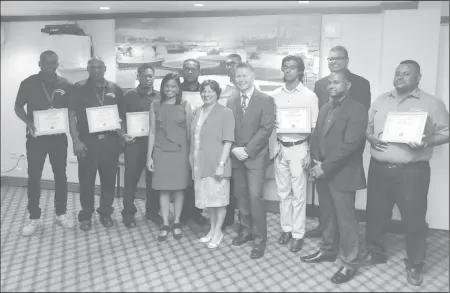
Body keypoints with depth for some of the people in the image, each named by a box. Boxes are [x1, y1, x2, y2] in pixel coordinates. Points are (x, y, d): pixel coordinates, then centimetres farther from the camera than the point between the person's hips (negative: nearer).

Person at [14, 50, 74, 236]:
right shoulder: (29, 83, -2)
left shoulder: (66, 85, 1)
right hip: (36, 137, -1)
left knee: (60, 175, 8)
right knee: (34, 177, 3)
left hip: (58, 137, 1)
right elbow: (18, 107, 3)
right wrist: (29, 122, -15)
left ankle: (61, 213, 22)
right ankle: (34, 218, 15)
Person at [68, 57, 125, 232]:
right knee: (86, 179, 4)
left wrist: (122, 133, -1)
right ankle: (86, 215, 18)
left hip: (110, 141, 2)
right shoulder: (79, 88, 1)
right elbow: (72, 115, -2)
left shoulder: (115, 89, 8)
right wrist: (76, 140, -9)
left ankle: (106, 213, 23)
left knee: (109, 178, 8)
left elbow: (122, 115, 14)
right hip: (87, 141, -2)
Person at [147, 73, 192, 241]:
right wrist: (149, 156, 2)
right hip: (161, 152, 1)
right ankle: (165, 224, 16)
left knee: (179, 188, 6)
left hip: (181, 152, -1)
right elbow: (152, 132, 5)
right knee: (163, 189, 4)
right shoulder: (155, 105, 4)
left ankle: (176, 222, 20)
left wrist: (191, 154, 1)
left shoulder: (185, 105, 1)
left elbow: (189, 131, 3)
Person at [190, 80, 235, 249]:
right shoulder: (197, 112, 11)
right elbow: (193, 139, 13)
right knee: (207, 197, 14)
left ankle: (218, 232, 20)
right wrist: (192, 160, 7)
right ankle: (212, 229, 30)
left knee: (219, 197, 4)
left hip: (217, 164, -5)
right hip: (200, 164, 5)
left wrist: (221, 164, -17)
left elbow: (228, 141, -10)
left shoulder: (225, 113, -6)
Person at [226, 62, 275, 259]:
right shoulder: (231, 102, 11)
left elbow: (266, 129, -11)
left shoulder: (266, 100, -3)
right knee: (241, 195, 10)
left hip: (256, 157, -4)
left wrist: (247, 150, -15)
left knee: (255, 196, -8)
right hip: (236, 157, 5)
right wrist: (234, 149, -7)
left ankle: (259, 239, 5)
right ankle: (246, 230, 26)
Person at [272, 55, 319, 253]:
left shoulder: (309, 96, -5)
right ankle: (286, 228, 27)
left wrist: (309, 153, -9)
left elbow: (314, 127, -5)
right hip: (280, 147, 4)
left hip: (299, 148, -4)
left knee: (298, 193, 3)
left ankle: (298, 234, 15)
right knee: (283, 192, 13)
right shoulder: (276, 95, 5)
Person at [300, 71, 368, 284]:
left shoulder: (357, 110, -11)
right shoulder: (325, 108, 14)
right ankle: (328, 250, 34)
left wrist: (325, 167, -18)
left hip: (341, 174, -7)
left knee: (345, 219, 3)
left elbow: (350, 144, -19)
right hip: (322, 171, 7)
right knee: (327, 215, 17)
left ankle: (349, 263, 17)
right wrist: (316, 161, -2)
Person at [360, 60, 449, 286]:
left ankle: (415, 264, 23)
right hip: (379, 168, 4)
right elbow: (367, 125, 15)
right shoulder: (381, 100, 11)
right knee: (375, 214, 12)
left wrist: (428, 141, -18)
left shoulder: (431, 103, 0)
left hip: (412, 171, -3)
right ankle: (374, 252, 32)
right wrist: (370, 137, -5)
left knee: (414, 218, 4)